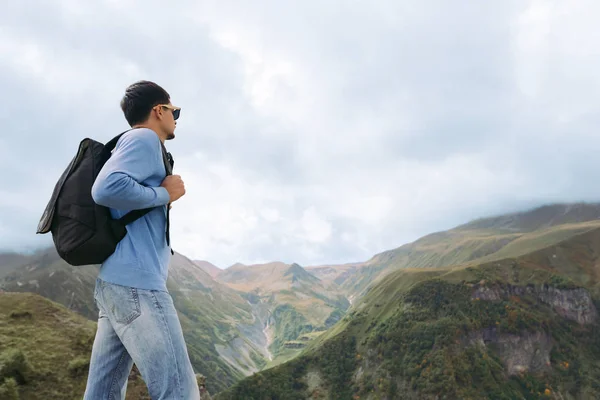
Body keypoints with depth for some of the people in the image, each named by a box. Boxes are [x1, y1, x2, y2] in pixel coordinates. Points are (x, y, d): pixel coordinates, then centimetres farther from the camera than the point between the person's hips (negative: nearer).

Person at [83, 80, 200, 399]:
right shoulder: (144, 138, -3)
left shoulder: (138, 145, 25)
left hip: (116, 284, 10)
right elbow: (106, 189, -21)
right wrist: (164, 194, -8)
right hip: (135, 283, -10)